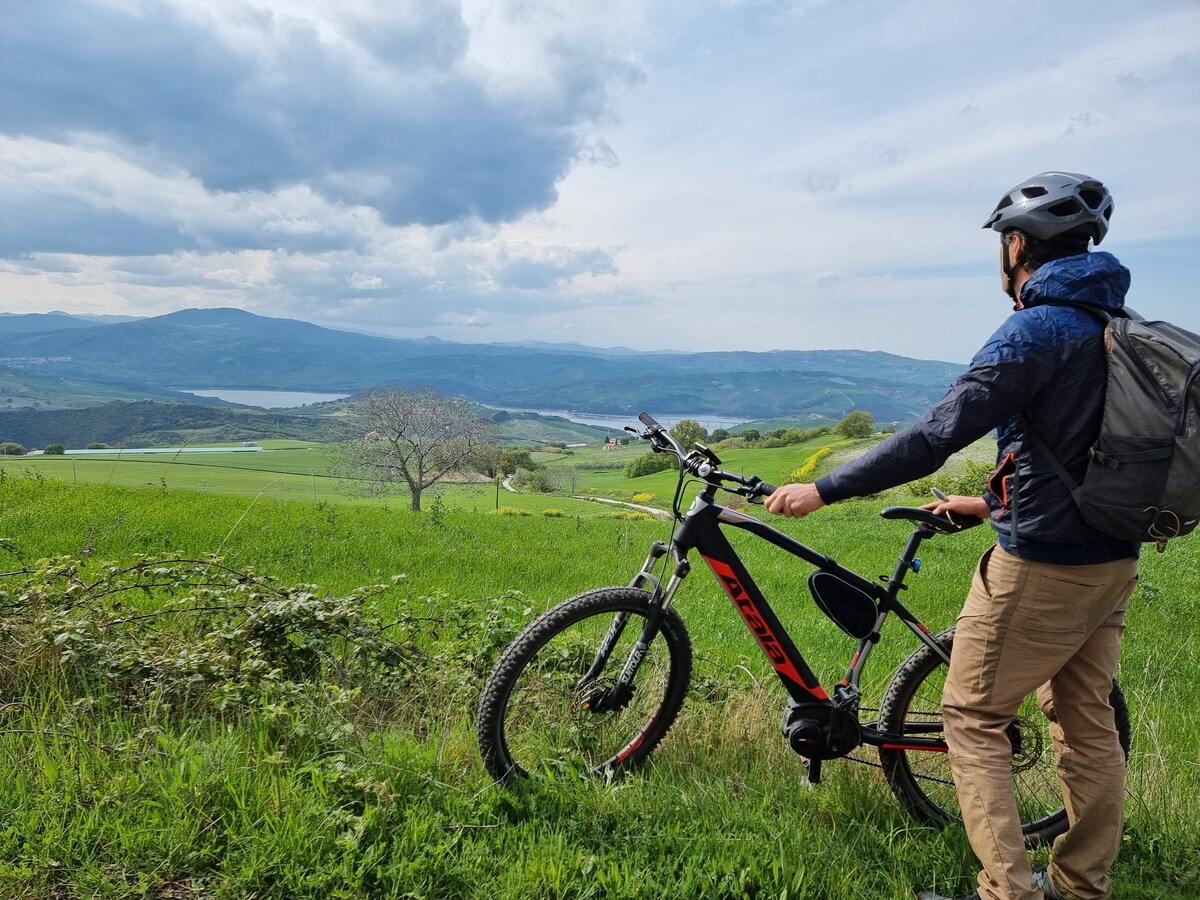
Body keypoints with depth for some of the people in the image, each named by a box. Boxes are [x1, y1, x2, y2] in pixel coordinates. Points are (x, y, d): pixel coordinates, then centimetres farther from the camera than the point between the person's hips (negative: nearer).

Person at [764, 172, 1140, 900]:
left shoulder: (1034, 332, -18)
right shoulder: (1118, 327, 10)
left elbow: (935, 437, -25)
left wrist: (824, 490, -21)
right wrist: (993, 503, 24)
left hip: (1042, 566, -9)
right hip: (1112, 560, 9)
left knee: (974, 715, 5)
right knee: (1088, 721, 17)